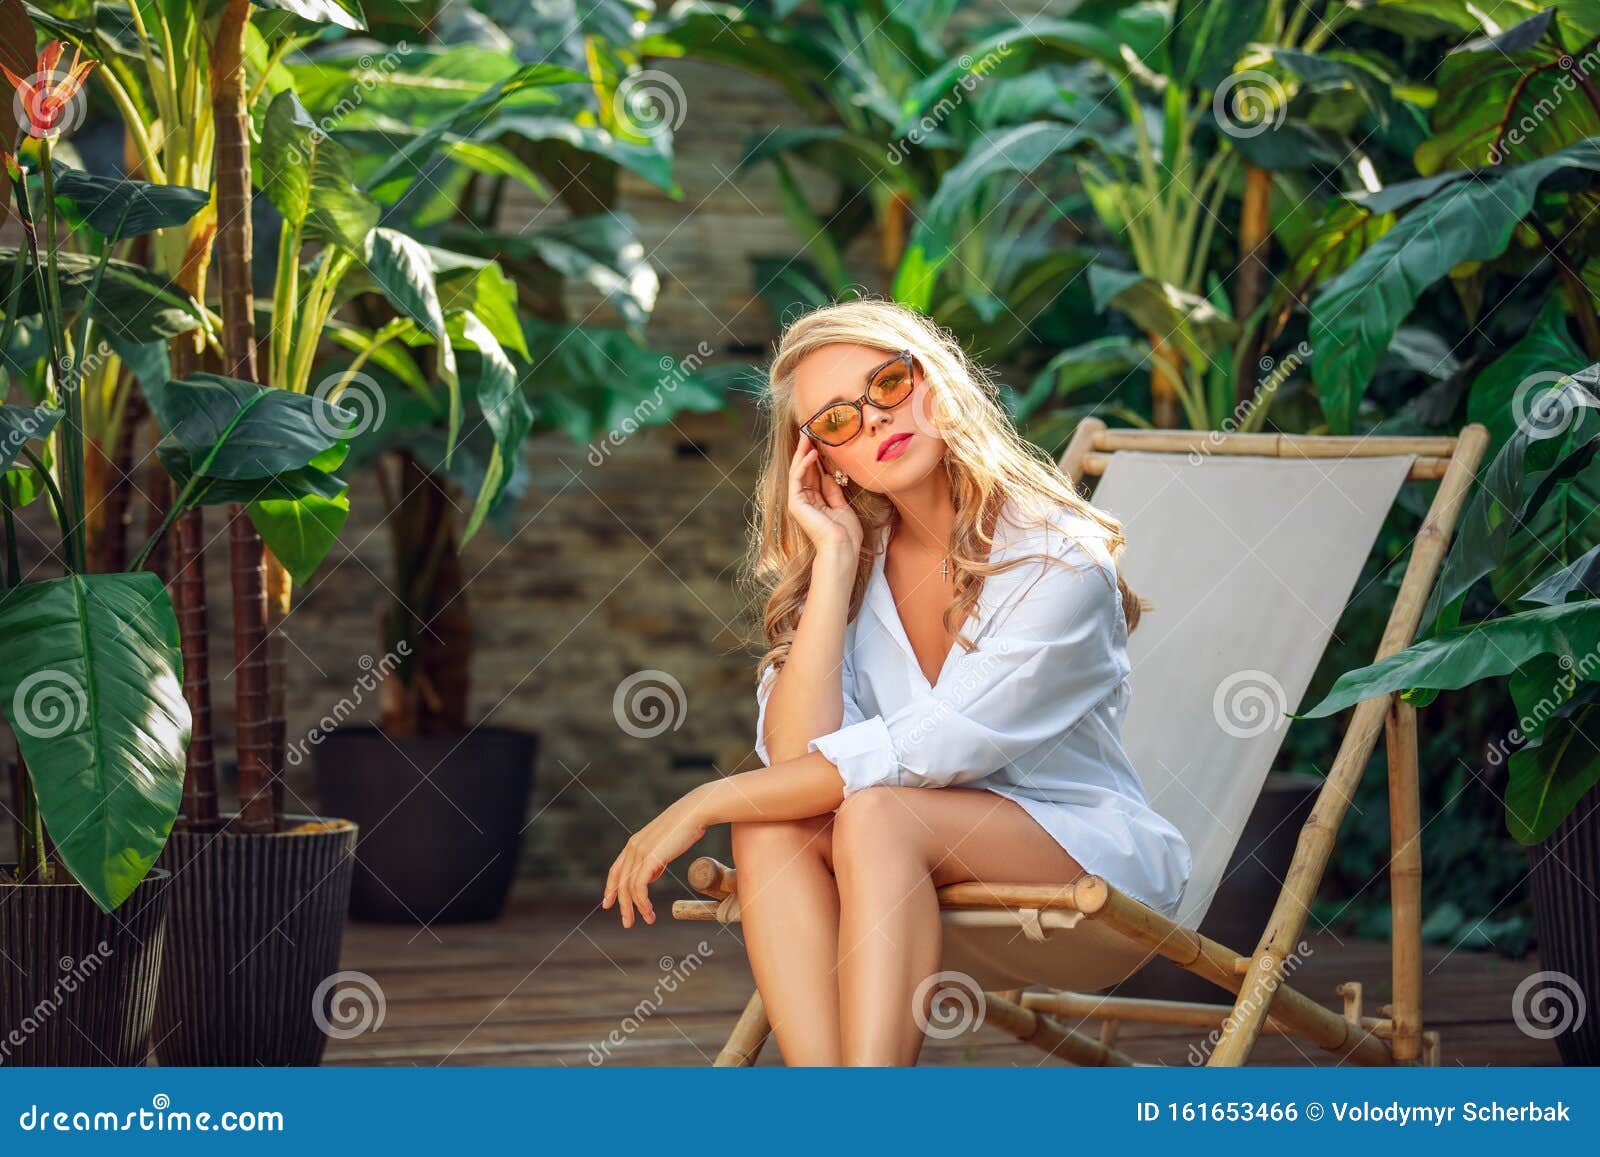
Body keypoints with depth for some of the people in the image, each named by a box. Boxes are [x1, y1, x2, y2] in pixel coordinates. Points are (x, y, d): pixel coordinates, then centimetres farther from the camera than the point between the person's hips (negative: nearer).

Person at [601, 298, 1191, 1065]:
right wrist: (835, 559, -15)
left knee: (876, 815, -32)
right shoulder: (859, 563, 1)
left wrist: (707, 803, -21)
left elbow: (927, 749, -23)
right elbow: (797, 755, -13)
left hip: (1093, 855, -5)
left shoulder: (1059, 561, -16)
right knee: (772, 823, -25)